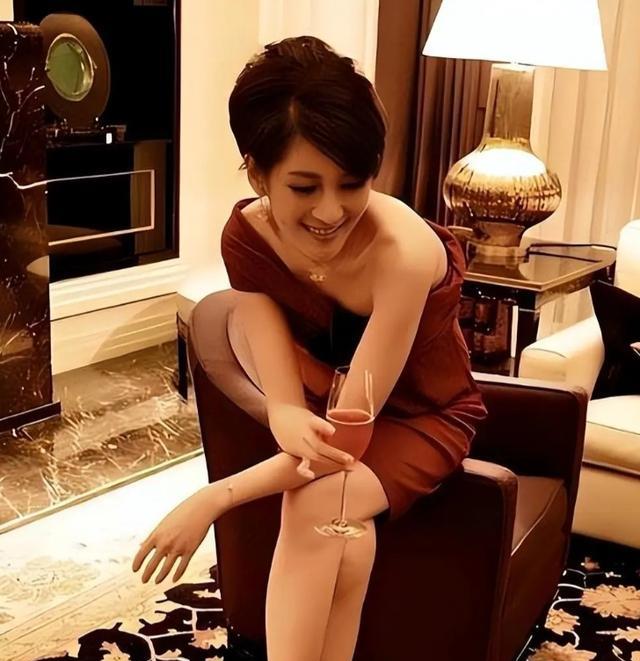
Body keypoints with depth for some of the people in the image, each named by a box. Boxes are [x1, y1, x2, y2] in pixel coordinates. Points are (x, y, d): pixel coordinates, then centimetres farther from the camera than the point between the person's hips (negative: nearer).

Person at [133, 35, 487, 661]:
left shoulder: (405, 252, -35)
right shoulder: (247, 235, -21)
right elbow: (284, 402, -24)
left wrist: (213, 499, -35)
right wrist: (292, 424, -47)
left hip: (420, 414, -5)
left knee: (317, 505, -31)